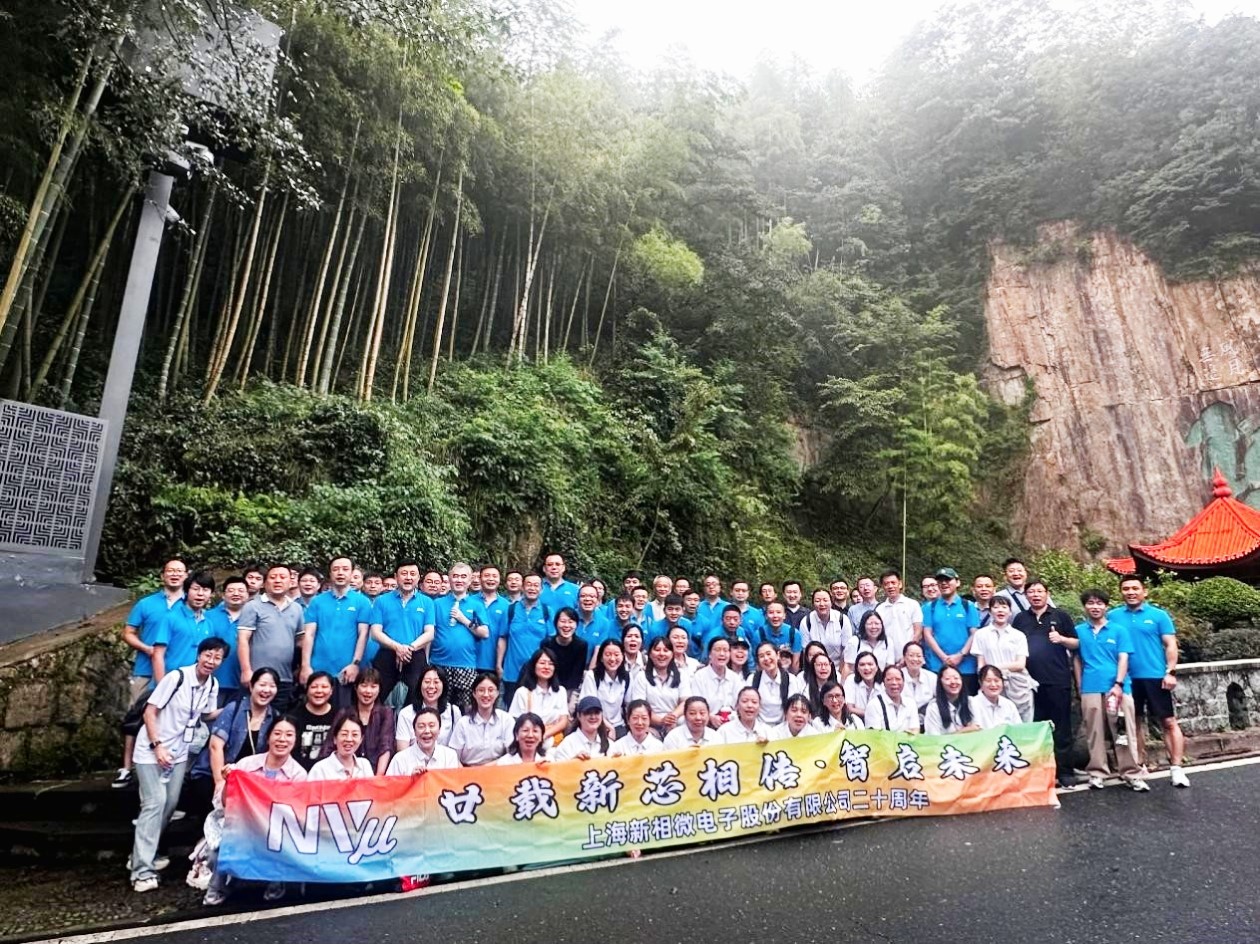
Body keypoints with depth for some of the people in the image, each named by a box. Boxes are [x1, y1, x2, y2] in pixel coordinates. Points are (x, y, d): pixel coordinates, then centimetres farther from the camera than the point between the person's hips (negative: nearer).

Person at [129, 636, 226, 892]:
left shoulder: (213, 685, -3)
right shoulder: (177, 677, -22)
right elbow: (150, 711, -18)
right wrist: (157, 746, -22)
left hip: (178, 753, 7)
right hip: (151, 751, -6)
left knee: (170, 804, 10)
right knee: (155, 803, -13)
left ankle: (141, 856, 29)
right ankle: (142, 871, -8)